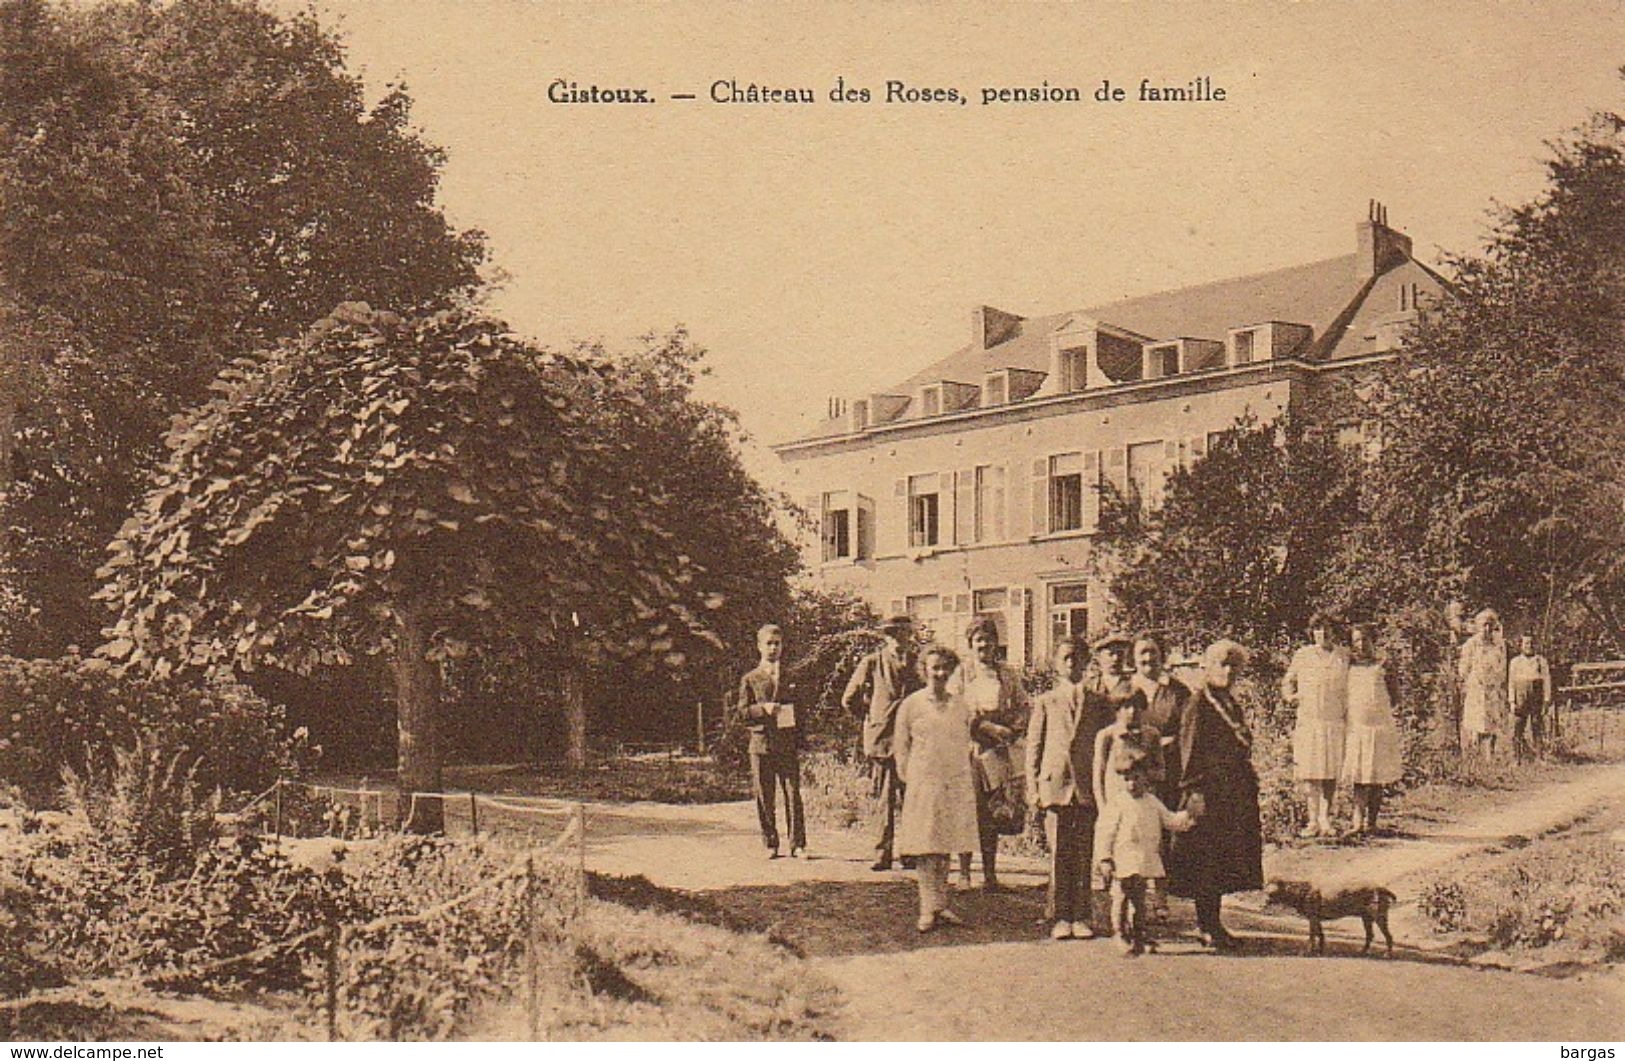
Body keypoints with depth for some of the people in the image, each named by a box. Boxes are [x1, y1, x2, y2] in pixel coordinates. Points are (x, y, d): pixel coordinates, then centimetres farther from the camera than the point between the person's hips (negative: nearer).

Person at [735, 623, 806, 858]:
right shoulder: (750, 679, 9)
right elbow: (743, 711, 4)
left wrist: (801, 739, 3)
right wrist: (763, 709, -14)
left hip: (788, 742, 0)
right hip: (761, 742, 0)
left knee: (793, 793, -4)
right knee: (765, 796, 1)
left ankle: (797, 843, 0)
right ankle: (770, 844, 10)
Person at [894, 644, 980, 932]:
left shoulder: (960, 707, 10)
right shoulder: (911, 705, 0)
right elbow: (900, 745, 3)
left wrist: (966, 777, 10)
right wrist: (909, 778, -2)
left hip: (955, 785, 4)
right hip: (922, 786, -3)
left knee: (946, 848, 7)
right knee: (925, 848, -5)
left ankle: (941, 906, 14)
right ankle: (928, 910, -2)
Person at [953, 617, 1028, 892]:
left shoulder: (1007, 674, 13)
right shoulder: (961, 673, 3)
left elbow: (1022, 705, 15)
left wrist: (1012, 731, -3)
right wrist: (990, 728, -12)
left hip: (997, 751, 3)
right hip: (967, 748, -3)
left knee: (993, 815, 3)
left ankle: (990, 874, 8)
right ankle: (964, 874, -1)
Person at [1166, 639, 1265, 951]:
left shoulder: (1232, 706, 16)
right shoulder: (1198, 703, -8)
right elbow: (1190, 750, -13)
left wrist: (1250, 790, 16)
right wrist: (1195, 790, -19)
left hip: (1234, 794, 8)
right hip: (1207, 791, -8)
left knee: (1221, 864, 10)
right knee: (1205, 862, -5)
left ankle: (1210, 923, 17)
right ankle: (1207, 926, 1)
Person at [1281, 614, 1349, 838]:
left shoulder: (1343, 656, 10)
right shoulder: (1301, 655, 9)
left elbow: (1349, 688, 16)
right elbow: (1288, 681, 21)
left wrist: (1348, 715, 6)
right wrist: (1290, 696, 2)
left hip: (1335, 721, 0)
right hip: (1308, 720, 0)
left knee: (1331, 772, -1)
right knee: (1311, 772, -1)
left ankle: (1325, 819, 6)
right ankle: (1313, 821, 5)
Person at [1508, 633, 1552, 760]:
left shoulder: (1541, 661, 5)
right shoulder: (1515, 662, 8)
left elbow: (1546, 681, 3)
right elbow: (1511, 683, 6)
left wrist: (1547, 701, -3)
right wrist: (1512, 702, -1)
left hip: (1537, 700, -1)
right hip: (1521, 700, 1)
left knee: (1538, 728, 2)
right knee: (1517, 728, -3)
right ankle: (1520, 756, 4)